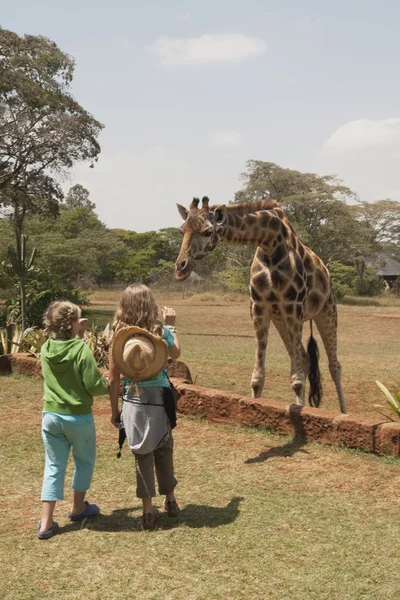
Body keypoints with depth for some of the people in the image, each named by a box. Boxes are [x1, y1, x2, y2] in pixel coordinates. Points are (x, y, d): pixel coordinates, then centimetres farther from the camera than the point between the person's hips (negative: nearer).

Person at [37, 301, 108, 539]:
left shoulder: (46, 349, -1)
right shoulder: (82, 350, -19)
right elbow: (93, 386, -17)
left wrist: (78, 336, 11)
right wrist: (108, 385, 2)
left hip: (51, 415, 5)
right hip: (78, 417, -5)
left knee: (54, 467, 10)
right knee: (85, 461, 20)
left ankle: (46, 523, 8)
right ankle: (78, 508, 34)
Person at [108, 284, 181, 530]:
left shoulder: (118, 336, -6)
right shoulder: (161, 331, -7)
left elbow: (113, 379, -3)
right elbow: (176, 354, 15)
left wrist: (114, 410, 8)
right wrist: (172, 326, 26)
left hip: (133, 401, 0)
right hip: (159, 399, 0)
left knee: (142, 455, 11)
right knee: (164, 450, 18)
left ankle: (148, 510, 18)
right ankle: (170, 501, 34)